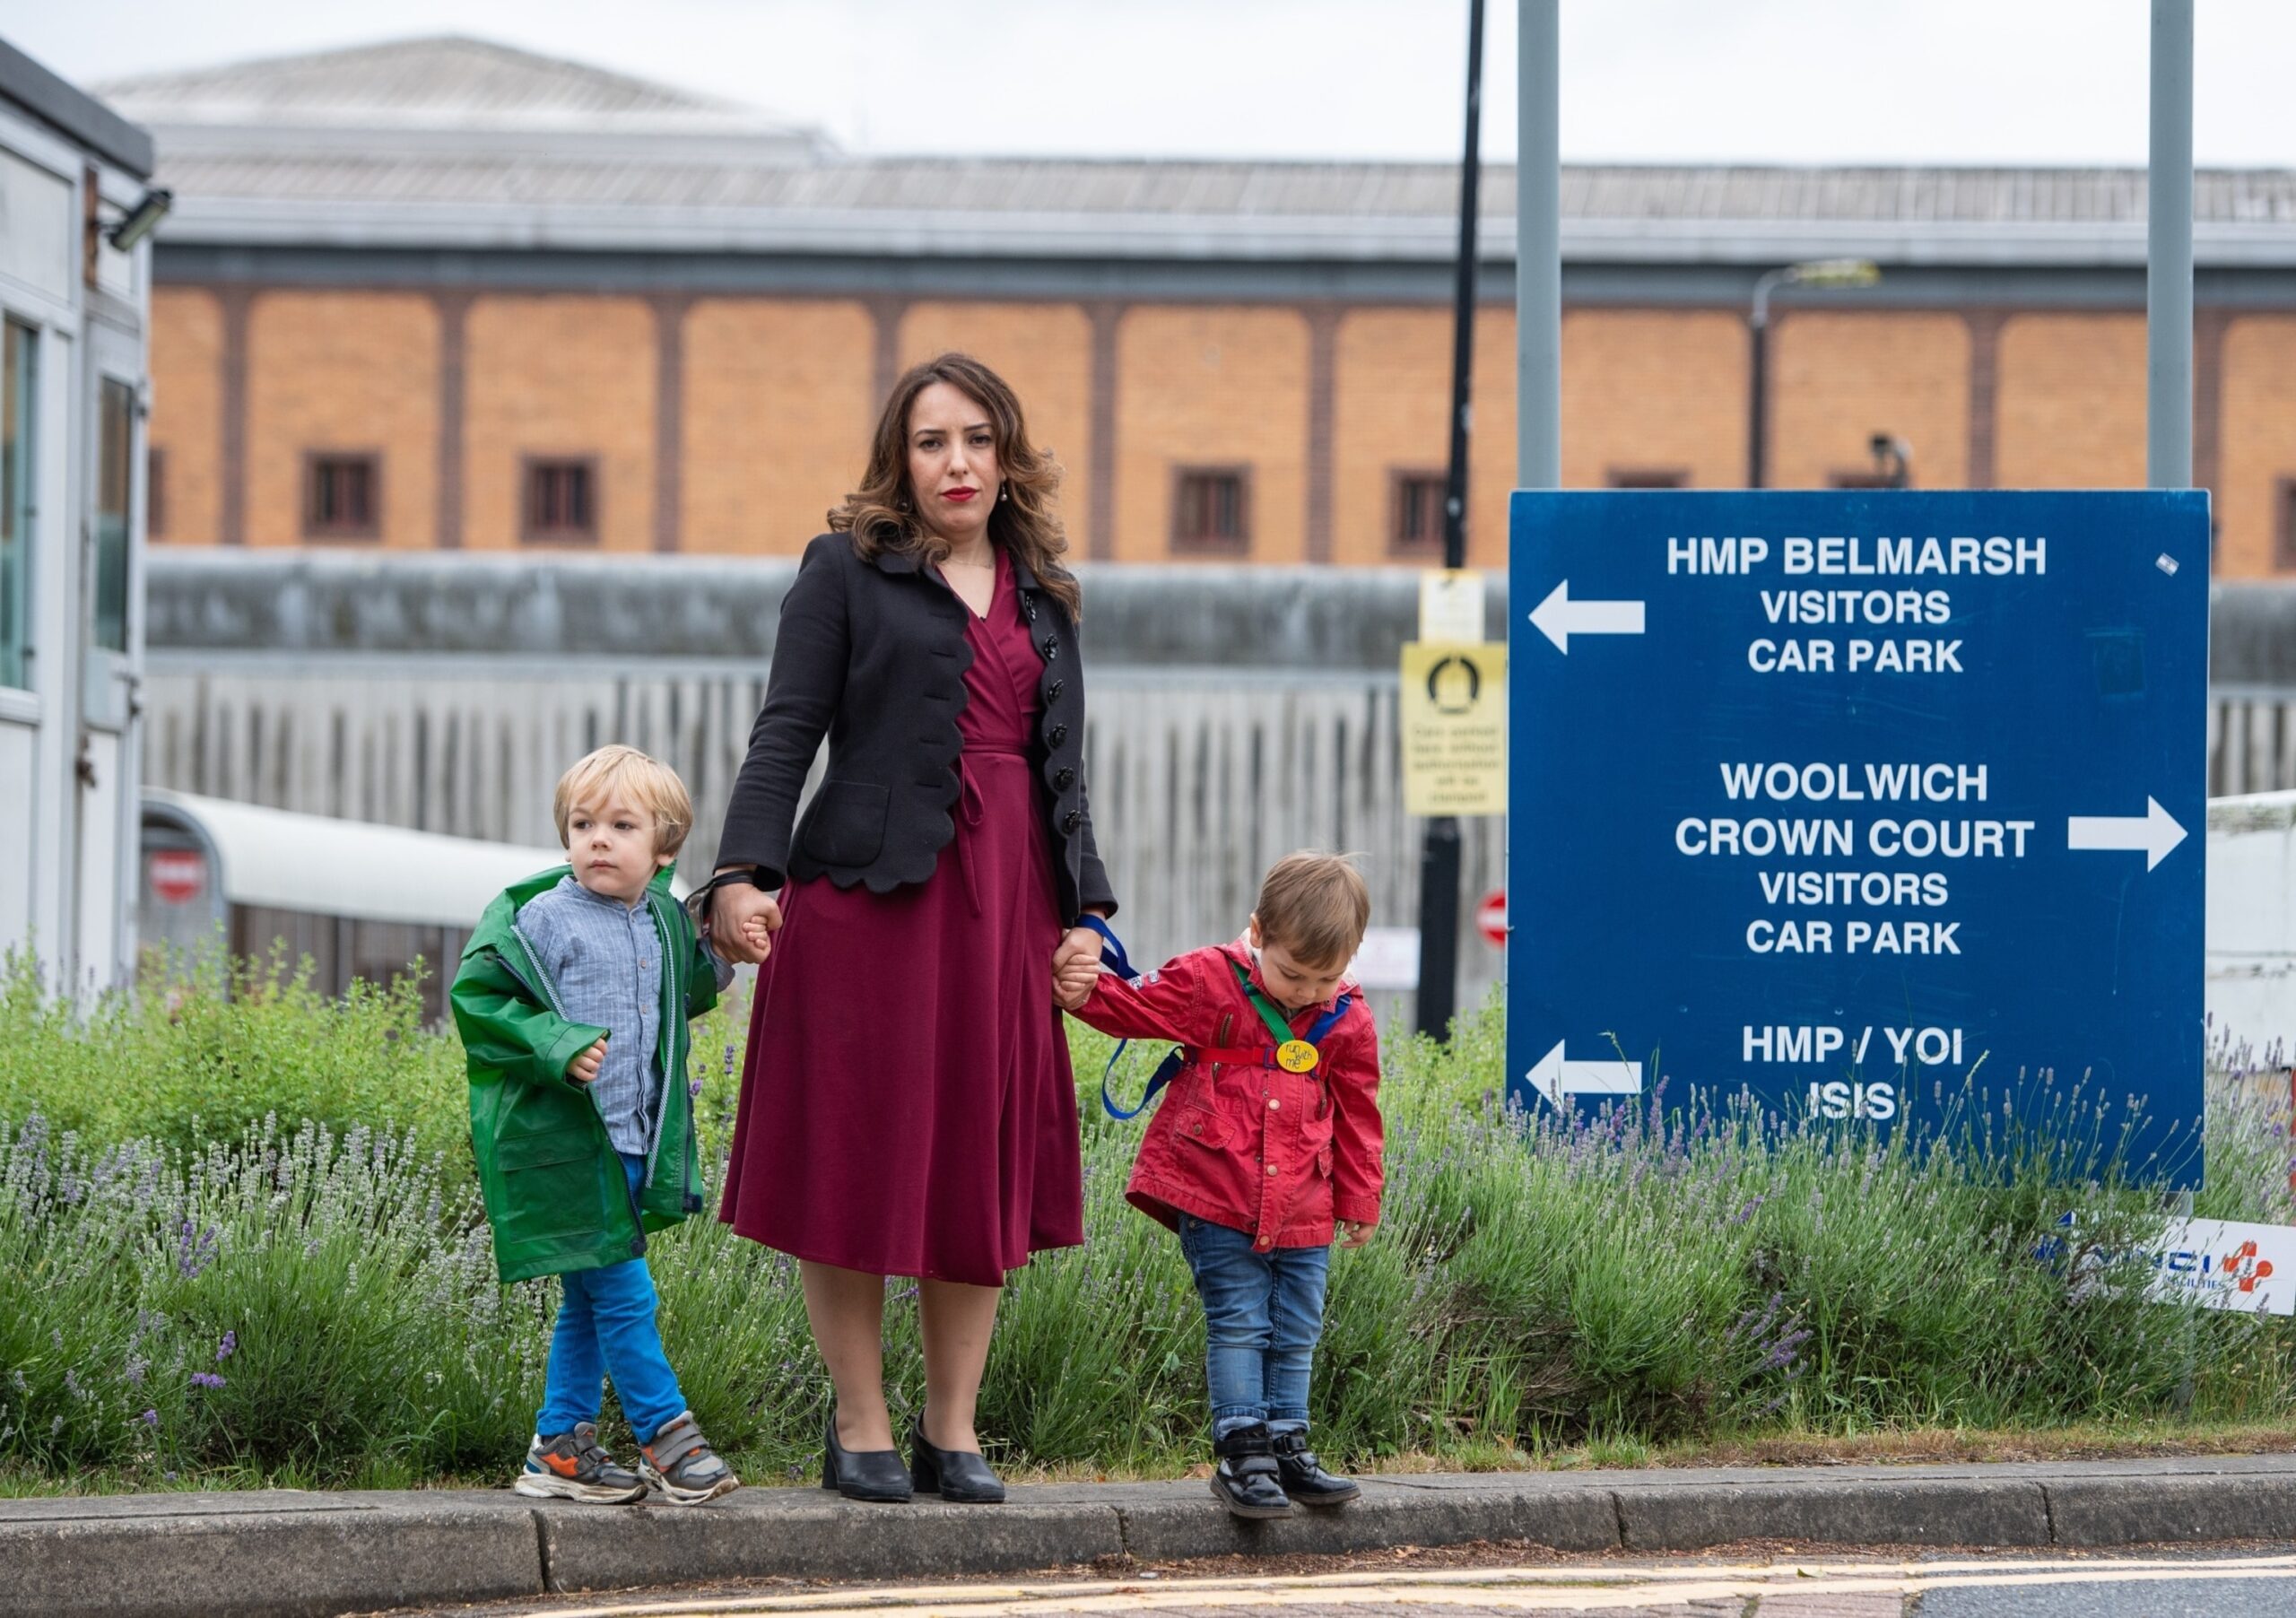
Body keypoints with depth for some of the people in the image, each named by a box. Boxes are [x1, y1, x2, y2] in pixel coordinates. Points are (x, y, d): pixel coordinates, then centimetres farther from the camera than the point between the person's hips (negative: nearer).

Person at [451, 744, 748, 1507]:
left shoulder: (665, 922, 9)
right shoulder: (540, 920, -10)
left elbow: (682, 999, 25)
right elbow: (478, 996, -9)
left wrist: (717, 958, 4)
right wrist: (557, 1047, -20)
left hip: (636, 1148, 7)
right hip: (565, 1147, -7)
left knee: (588, 1304, 13)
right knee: (623, 1296, -8)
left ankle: (560, 1447, 20)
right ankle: (666, 1437, 1)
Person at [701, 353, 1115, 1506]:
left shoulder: (1042, 597, 18)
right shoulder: (847, 572, 3)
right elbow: (785, 733, -5)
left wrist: (1082, 911, 9)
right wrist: (743, 874, -18)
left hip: (1004, 906, 5)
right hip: (871, 893, -5)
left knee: (981, 1168, 5)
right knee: (862, 1161, -2)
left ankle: (953, 1431, 13)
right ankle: (859, 1429, 7)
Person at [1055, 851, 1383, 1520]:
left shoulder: (1348, 1022, 3)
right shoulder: (1210, 983, -6)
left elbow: (1356, 1116, 12)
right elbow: (1137, 1006, -2)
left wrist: (1359, 1201, 16)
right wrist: (1085, 994, -23)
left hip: (1302, 1208, 4)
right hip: (1216, 1196, -4)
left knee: (1296, 1333, 9)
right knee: (1238, 1324, -6)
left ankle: (1286, 1446, 19)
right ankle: (1241, 1453, -2)